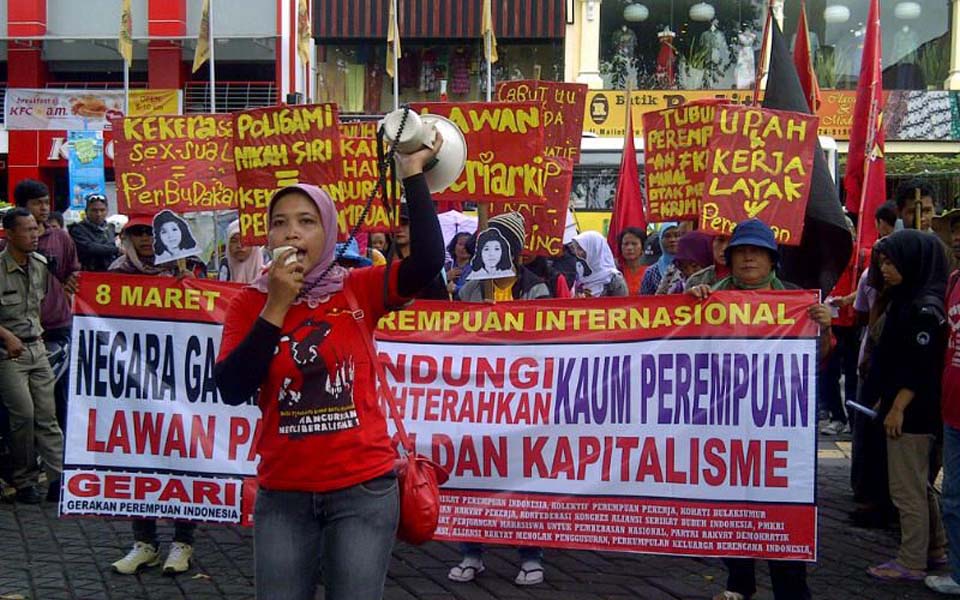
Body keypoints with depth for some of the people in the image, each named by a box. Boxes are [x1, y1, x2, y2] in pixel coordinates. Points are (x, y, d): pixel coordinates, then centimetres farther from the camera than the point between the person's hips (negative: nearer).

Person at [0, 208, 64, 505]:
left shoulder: (41, 264, 6)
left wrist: (38, 332, 11)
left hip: (36, 347, 6)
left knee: (47, 414, 2)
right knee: (24, 415, -9)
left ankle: (58, 479, 1)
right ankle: (24, 482, 4)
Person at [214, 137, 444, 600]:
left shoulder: (357, 290, -2)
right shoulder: (250, 304, 1)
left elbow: (427, 262, -18)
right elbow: (232, 392, -11)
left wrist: (413, 172, -20)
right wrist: (276, 306, -15)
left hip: (363, 488, -1)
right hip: (282, 493, 2)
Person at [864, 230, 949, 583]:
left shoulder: (925, 307, -17)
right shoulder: (908, 299, 13)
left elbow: (921, 366, -21)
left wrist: (898, 407, -18)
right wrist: (888, 402, 18)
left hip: (913, 411, -10)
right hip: (915, 411, 10)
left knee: (907, 488, -4)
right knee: (919, 484, 18)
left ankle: (911, 563, 3)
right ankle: (935, 550, 28)